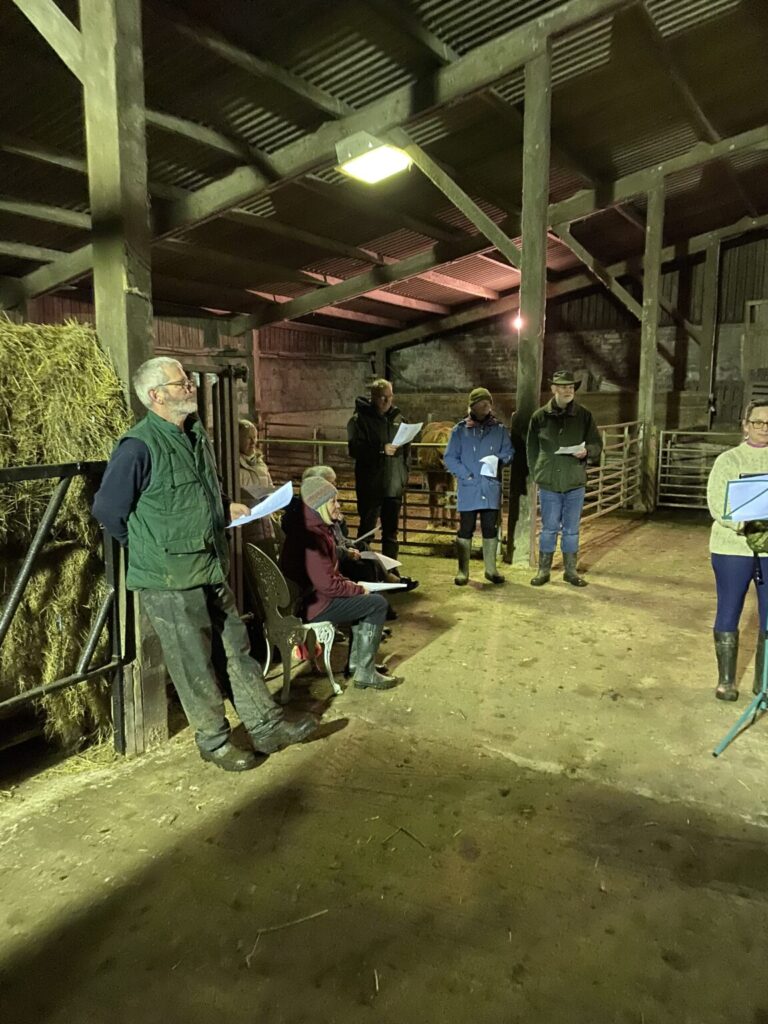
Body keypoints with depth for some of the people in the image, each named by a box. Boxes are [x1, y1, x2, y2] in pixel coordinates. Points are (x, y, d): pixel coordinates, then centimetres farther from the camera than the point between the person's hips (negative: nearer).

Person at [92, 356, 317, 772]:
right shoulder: (139, 447, -18)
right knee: (194, 663, 6)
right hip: (169, 580, -8)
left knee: (238, 647, 14)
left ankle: (266, 726, 27)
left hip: (212, 569, 8)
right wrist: (153, 549, -2)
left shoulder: (196, 436, 8)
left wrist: (227, 506, 4)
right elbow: (107, 509, -12)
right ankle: (214, 741, 25)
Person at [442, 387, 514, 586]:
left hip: (491, 489, 2)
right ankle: (463, 570, 13)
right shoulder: (460, 430, 0)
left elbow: (509, 451, 12)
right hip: (468, 489, -2)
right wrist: (466, 475, -14)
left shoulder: (499, 429, 7)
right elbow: (449, 458, -2)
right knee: (466, 529, 3)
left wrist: (500, 460, -11)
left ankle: (491, 569, 21)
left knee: (490, 529, 9)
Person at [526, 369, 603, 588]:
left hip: (575, 482, 1)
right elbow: (531, 448, 8)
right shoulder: (540, 416, 0)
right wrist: (536, 474, 4)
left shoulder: (584, 415, 1)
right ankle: (544, 570, 19)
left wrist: (587, 451, -15)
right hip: (548, 483, -1)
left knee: (571, 530, 10)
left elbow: (597, 443, 7)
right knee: (549, 528, 7)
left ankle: (570, 571, 23)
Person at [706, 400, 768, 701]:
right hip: (733, 548, -2)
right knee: (728, 612, 6)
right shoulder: (728, 460, 1)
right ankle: (726, 680, 18)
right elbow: (716, 503, -10)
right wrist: (743, 526, -27)